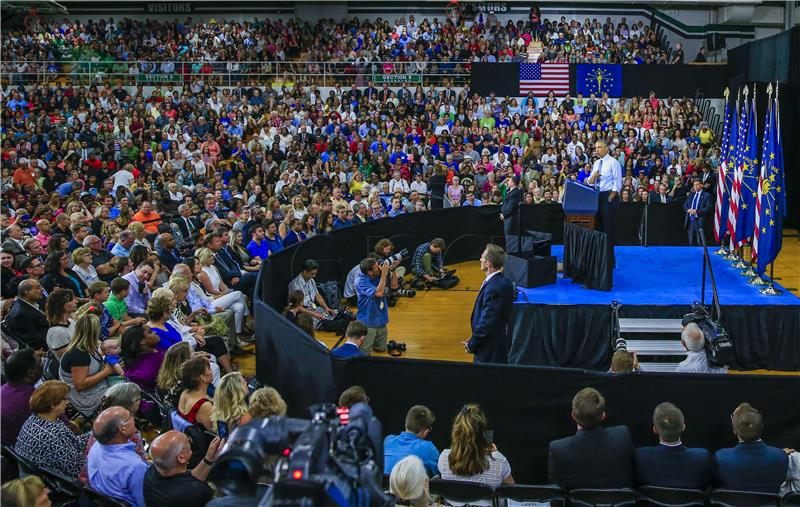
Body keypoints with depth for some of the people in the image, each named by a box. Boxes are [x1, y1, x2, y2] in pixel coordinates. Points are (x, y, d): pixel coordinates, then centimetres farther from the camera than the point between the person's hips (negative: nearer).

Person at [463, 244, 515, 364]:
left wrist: (472, 345, -9)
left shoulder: (493, 289, -25)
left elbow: (486, 323, -23)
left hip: (490, 351, -9)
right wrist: (474, 340, 11)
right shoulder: (504, 283, 4)